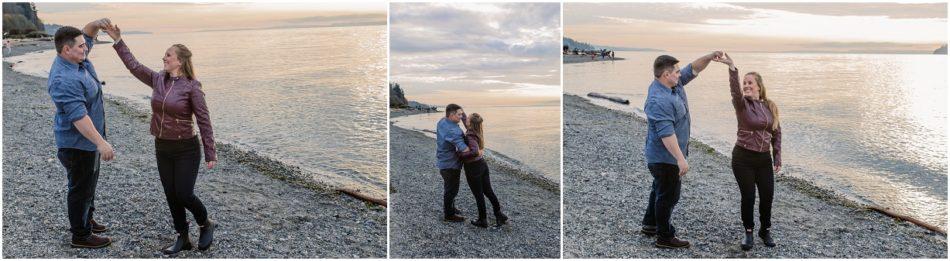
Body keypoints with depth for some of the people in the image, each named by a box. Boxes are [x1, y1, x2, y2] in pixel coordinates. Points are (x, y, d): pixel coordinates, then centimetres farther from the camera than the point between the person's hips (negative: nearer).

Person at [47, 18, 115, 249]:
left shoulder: (78, 59, 1)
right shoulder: (64, 79, -28)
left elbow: (86, 33, 18)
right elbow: (78, 115, -34)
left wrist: (98, 24, -4)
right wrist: (100, 142, -38)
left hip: (88, 139, 10)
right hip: (77, 143, -10)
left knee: (89, 182, 24)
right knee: (80, 187, 2)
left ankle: (86, 220, 40)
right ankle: (81, 235, 14)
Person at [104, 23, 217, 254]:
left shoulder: (192, 87, -15)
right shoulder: (158, 80, 3)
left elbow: (204, 121, -14)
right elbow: (134, 66, 15)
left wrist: (210, 154, -15)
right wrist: (118, 41, 12)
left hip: (186, 149, -6)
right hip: (162, 148, 6)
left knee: (184, 195, -5)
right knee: (171, 195, 10)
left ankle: (206, 225, 22)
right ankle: (183, 238, 22)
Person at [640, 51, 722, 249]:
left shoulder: (675, 84, 2)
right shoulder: (659, 101, -29)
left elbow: (693, 69, 12)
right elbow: (666, 134, -32)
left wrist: (710, 57, -4)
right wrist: (680, 158, -33)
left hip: (666, 156, 11)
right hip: (665, 157, -11)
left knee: (660, 190, 23)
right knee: (668, 195, 1)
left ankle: (650, 225, 39)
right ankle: (665, 238, 12)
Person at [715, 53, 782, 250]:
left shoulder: (770, 106, 4)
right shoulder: (742, 104, -7)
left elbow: (777, 133, 10)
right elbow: (735, 91, -31)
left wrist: (778, 159, 5)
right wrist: (732, 69, -47)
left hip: (764, 159, 3)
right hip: (743, 158, -3)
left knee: (767, 196, 7)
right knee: (748, 197, 2)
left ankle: (765, 231, 30)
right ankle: (748, 232, 22)